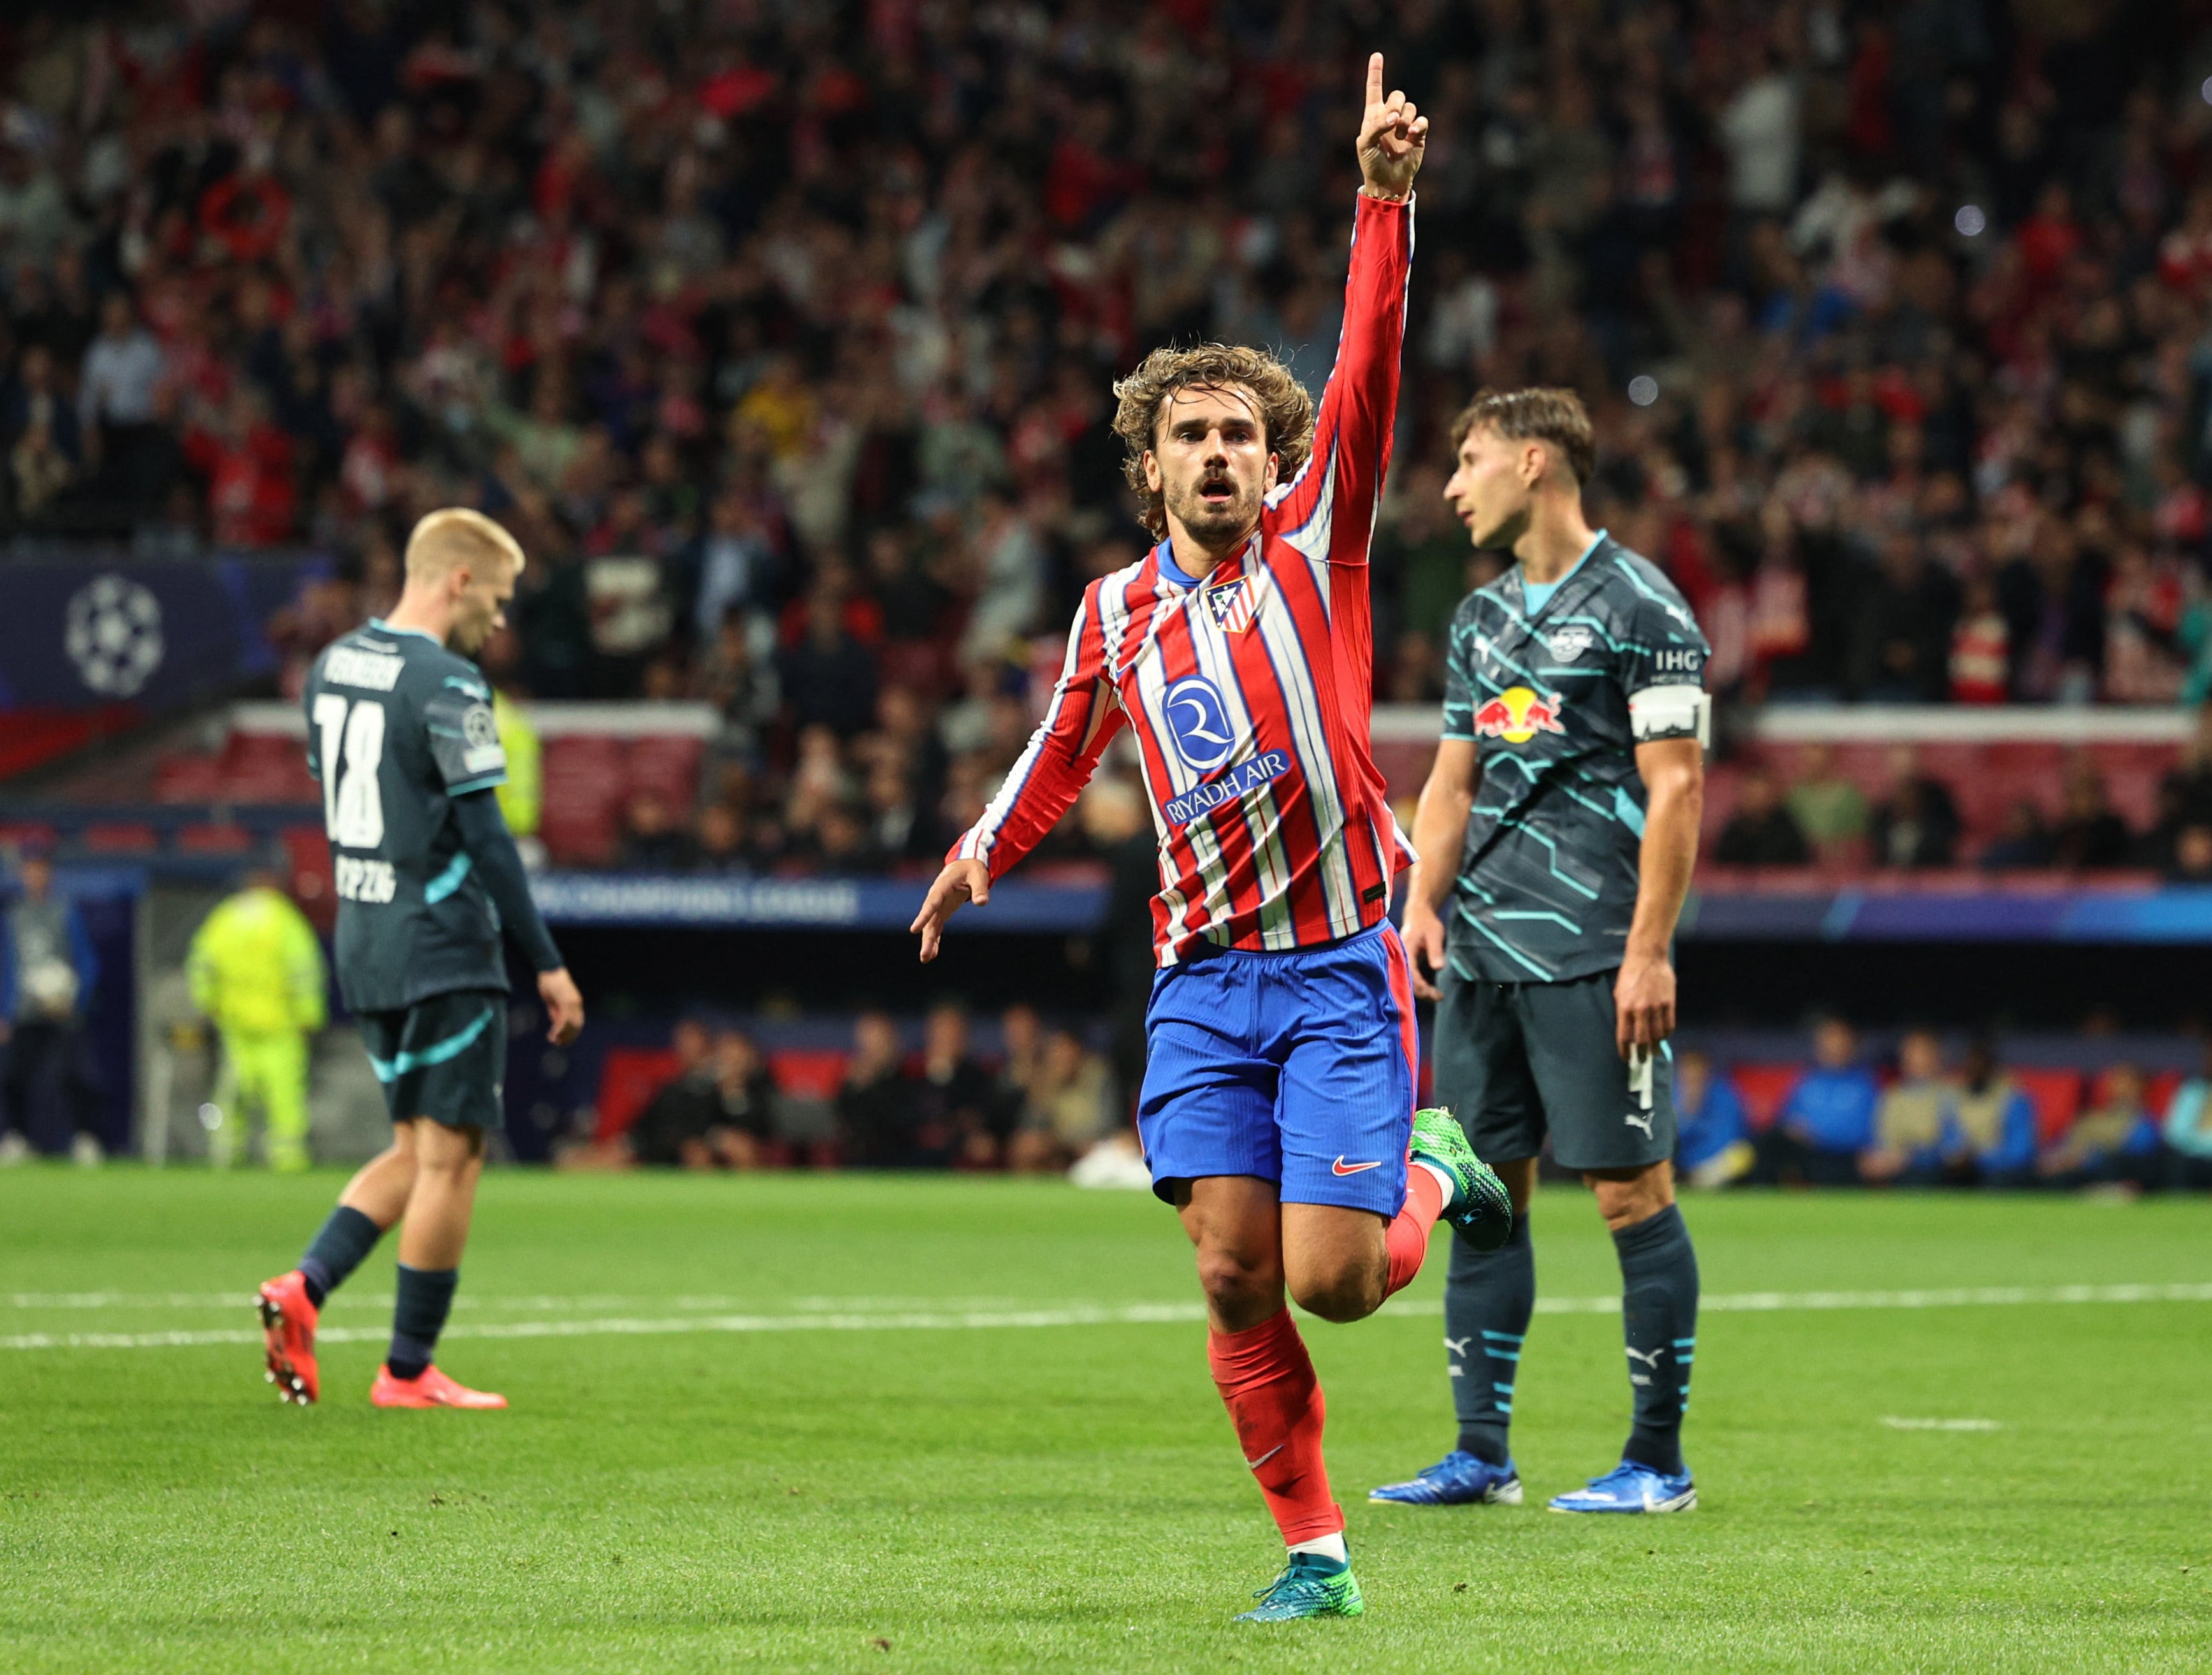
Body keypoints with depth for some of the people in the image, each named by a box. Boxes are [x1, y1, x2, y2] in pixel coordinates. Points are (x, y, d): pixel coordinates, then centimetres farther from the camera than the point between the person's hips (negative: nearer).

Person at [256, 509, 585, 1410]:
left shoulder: (331, 666, 11)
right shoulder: (445, 684, -15)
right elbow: (486, 836, -17)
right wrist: (548, 964, -13)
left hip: (365, 952, 8)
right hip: (444, 953, -8)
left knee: (418, 1152, 16)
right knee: (449, 1157, 0)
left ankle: (304, 1286, -2)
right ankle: (409, 1371, 2)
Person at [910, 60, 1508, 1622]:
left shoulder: (1315, 541, 0)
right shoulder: (1118, 613, 10)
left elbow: (1369, 367, -13)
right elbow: (1067, 745, 30)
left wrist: (1385, 196, -24)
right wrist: (985, 850, 41)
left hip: (1341, 965, -3)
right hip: (1204, 979, 3)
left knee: (1328, 1279, -11)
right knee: (1235, 1278, -6)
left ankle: (1435, 1173, 23)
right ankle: (1315, 1555, 5)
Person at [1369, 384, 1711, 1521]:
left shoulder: (1638, 607, -6)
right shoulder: (1481, 617, 18)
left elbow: (1676, 788, -11)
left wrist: (1650, 951, -16)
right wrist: (1423, 903, 6)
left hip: (1591, 951, -8)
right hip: (1482, 947, 8)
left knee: (1630, 1191, -5)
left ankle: (1659, 1462, 0)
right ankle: (1480, 1454, 11)